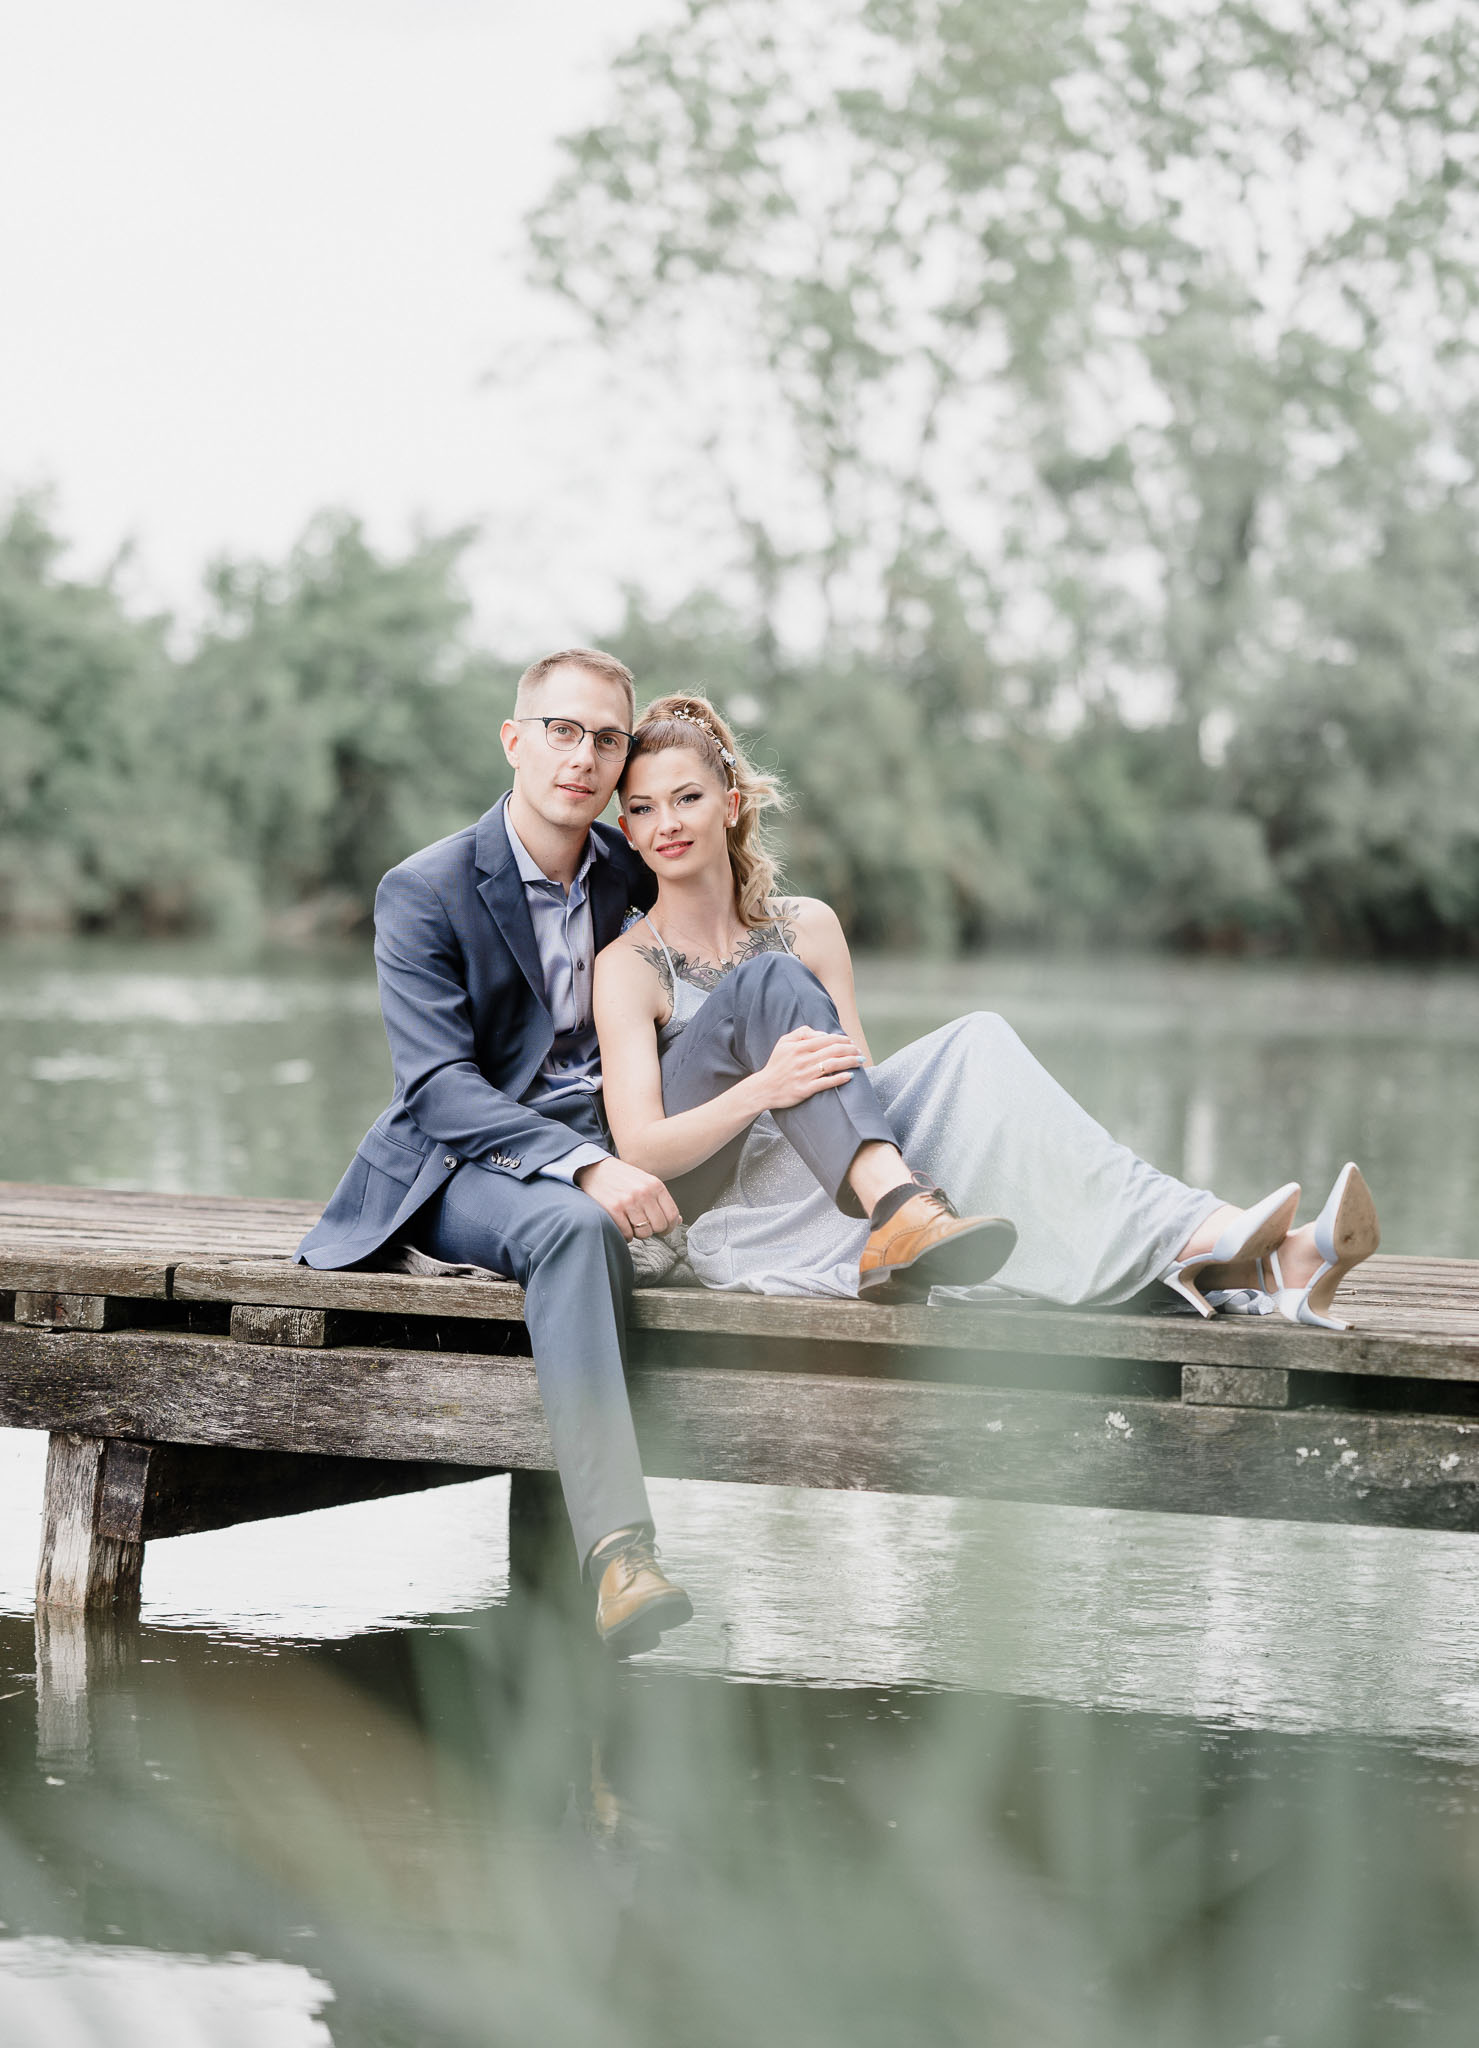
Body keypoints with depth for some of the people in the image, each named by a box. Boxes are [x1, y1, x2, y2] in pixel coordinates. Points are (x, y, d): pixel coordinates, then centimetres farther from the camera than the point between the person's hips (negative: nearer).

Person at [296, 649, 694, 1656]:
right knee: (573, 1225, -38)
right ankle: (618, 1547, -49)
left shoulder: (629, 873, 8)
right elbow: (440, 1088, -17)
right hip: (462, 1166, -6)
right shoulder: (425, 891, -8)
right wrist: (583, 1167, -32)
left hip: (601, 1154, 6)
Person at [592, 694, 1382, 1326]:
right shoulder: (628, 965, 1)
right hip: (731, 1215, -4)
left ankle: (1206, 1240, -39)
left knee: (973, 1049, -22)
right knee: (771, 982, -25)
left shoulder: (807, 926, 14)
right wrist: (762, 1091, -28)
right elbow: (640, 1149, -10)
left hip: (835, 1187, 4)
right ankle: (896, 1198, -48)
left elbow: (856, 1081, 10)